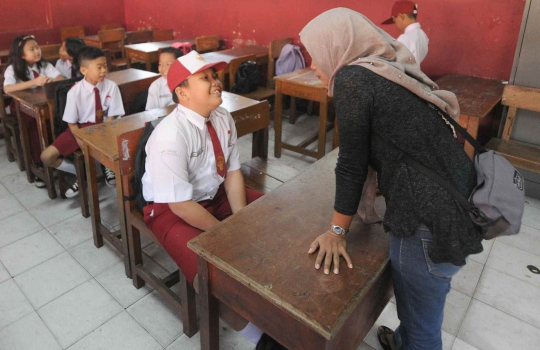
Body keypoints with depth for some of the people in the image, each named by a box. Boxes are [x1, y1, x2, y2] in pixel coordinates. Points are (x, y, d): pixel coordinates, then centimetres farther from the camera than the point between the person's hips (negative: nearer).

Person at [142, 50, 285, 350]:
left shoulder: (223, 118, -9)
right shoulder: (169, 136, -30)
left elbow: (233, 172, -3)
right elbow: (180, 205, -27)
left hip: (217, 194, 7)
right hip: (171, 208, -7)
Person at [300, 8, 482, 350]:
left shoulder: (352, 79, -14)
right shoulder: (389, 70, 12)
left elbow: (351, 164, -11)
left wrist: (336, 231, 1)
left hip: (434, 220, -9)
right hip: (457, 204, 9)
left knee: (420, 312, 13)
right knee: (418, 300, 30)